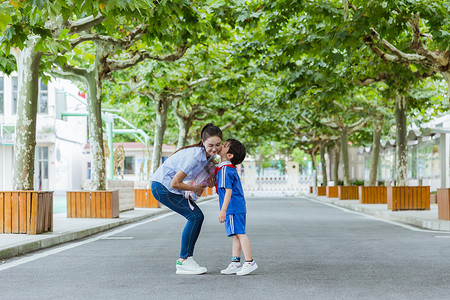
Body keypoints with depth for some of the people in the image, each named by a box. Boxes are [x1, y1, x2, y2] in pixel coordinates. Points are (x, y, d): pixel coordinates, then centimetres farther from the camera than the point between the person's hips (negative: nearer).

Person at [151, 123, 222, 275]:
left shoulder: (208, 154, -1)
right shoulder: (194, 156, -28)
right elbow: (175, 183, -26)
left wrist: (209, 182, -10)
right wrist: (194, 188, -10)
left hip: (170, 187, 9)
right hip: (162, 187, -9)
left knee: (198, 216, 3)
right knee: (195, 216, -13)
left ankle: (185, 259, 9)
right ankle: (183, 262, -8)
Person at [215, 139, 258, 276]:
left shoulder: (225, 170, -16)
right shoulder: (231, 168, 14)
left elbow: (228, 190, -22)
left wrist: (223, 210, -23)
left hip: (233, 208, -10)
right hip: (239, 207, 10)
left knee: (240, 234, -7)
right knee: (235, 235, 12)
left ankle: (250, 262, -4)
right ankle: (235, 263, 17)